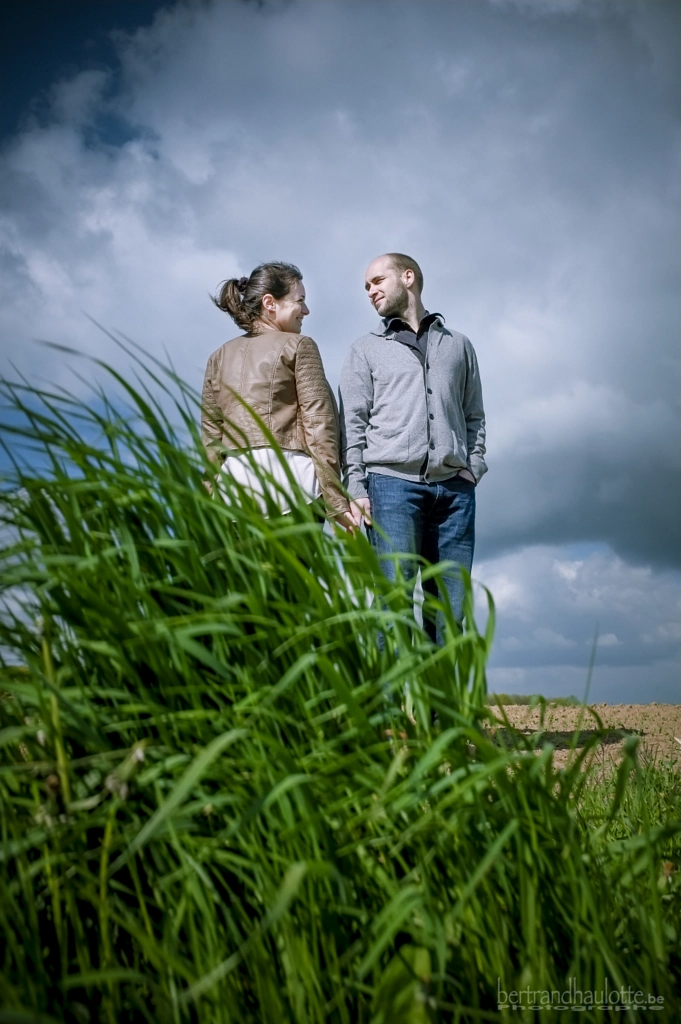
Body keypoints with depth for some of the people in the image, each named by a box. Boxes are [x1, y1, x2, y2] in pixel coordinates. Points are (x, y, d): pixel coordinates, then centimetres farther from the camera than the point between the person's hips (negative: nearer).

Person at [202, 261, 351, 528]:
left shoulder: (220, 357, 17)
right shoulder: (297, 346, 4)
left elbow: (211, 438, 15)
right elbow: (318, 427, -4)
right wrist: (337, 502, -5)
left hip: (233, 480, 5)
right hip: (287, 476, -5)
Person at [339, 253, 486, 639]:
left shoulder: (458, 345, 21)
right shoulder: (366, 349, 16)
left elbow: (474, 416, 20)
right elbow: (353, 423, 7)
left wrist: (474, 466, 4)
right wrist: (356, 489, -4)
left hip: (454, 486, 2)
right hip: (392, 481, -2)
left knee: (451, 608, 0)